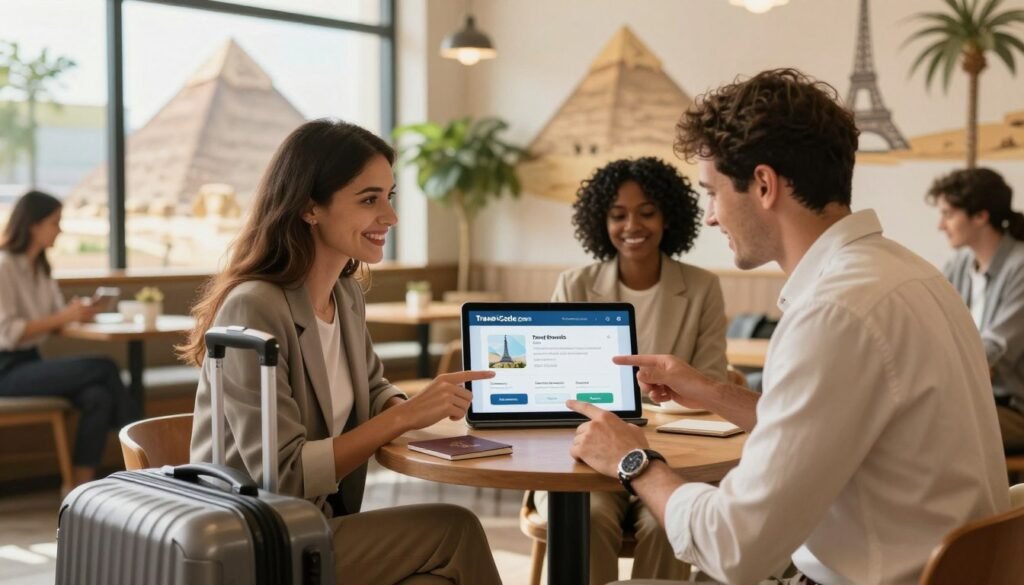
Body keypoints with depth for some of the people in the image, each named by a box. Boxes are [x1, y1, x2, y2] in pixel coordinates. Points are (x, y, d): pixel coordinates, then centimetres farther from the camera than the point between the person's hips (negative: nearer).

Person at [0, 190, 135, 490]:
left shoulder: (40, 267, 13)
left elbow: (55, 315, 13)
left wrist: (76, 311, -10)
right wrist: (64, 317, -21)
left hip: (31, 363, 8)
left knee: (98, 396, -20)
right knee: (103, 368, -21)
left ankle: (81, 486, -17)